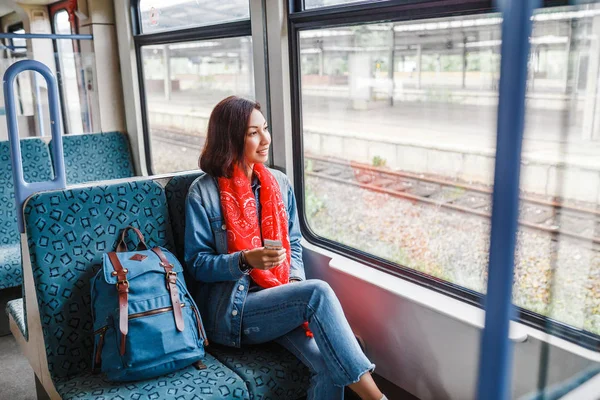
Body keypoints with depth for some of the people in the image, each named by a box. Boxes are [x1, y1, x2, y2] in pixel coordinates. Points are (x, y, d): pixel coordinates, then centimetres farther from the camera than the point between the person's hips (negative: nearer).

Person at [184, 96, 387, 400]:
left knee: (329, 366, -24)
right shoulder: (204, 193, -5)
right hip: (231, 309, -4)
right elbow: (196, 263, -4)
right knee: (318, 292, -30)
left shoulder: (279, 183, 10)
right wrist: (246, 261, -22)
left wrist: (296, 281, -5)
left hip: (280, 300, 4)